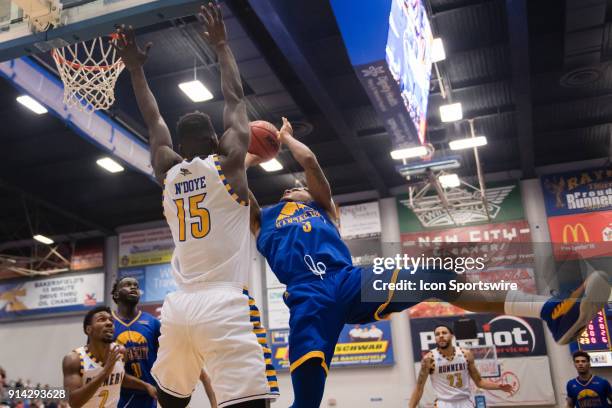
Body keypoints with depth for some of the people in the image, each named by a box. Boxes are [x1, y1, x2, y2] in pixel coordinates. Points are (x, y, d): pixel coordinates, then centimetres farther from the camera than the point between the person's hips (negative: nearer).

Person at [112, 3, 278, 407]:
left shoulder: (168, 172, 14)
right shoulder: (228, 162, 2)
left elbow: (154, 121, 30)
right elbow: (235, 99, 14)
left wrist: (136, 69, 39)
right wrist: (222, 45, 25)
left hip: (179, 307, 6)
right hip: (225, 305, -6)